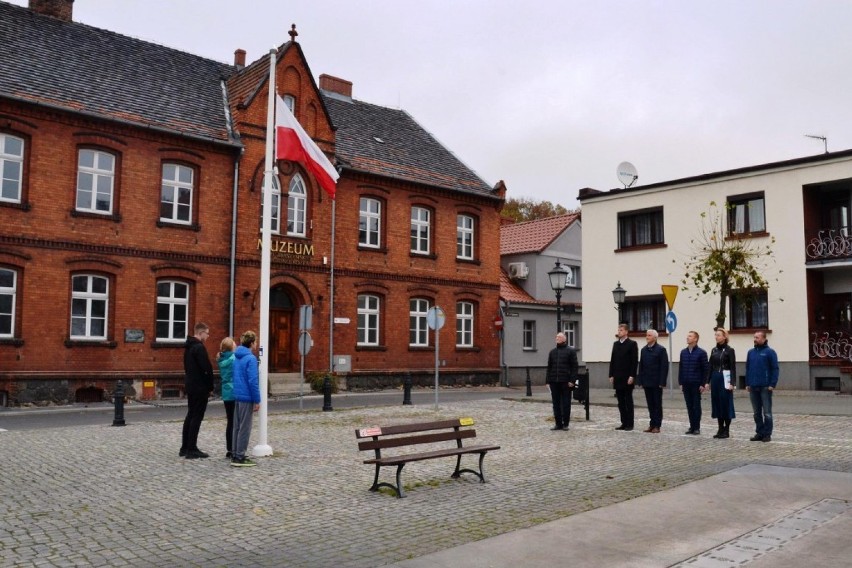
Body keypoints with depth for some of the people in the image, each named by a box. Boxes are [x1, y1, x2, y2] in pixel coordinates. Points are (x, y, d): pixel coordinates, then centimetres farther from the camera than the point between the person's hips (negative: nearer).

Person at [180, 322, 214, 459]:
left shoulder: (189, 346, 14)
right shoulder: (199, 347, -17)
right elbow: (207, 369, -20)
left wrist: (189, 381, 17)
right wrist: (210, 387, -10)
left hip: (190, 386, 10)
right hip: (200, 387, -10)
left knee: (190, 415, 14)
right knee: (197, 417, -5)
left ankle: (185, 448, 19)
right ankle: (191, 449, -4)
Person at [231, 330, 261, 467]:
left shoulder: (236, 357, 10)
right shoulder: (251, 358, -15)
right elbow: (253, 381, -18)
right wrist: (257, 400, -14)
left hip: (237, 396, 8)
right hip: (247, 397, -8)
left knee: (237, 427, 14)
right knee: (245, 428, -1)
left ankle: (236, 455, 20)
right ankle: (240, 457, 3)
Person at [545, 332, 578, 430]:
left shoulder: (570, 351, 2)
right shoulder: (552, 352, 15)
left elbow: (574, 367, -3)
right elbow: (549, 367, 16)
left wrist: (572, 380, -11)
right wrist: (548, 381, 9)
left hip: (565, 382, -4)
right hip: (554, 382, 4)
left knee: (566, 403, 1)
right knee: (556, 404, 5)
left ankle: (565, 424, 9)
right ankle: (558, 424, 11)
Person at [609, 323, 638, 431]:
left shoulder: (632, 344, -4)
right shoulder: (615, 344, 14)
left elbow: (635, 361, -9)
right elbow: (612, 360, 12)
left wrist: (632, 376, -15)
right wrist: (611, 375, 6)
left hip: (627, 377, -6)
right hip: (617, 378, 6)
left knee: (628, 401, 0)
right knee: (621, 402, 7)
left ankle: (629, 424, 5)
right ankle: (624, 423, 12)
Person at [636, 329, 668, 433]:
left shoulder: (661, 350, -6)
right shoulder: (643, 350, 11)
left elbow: (664, 366, -10)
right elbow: (641, 366, 11)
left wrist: (662, 382, -15)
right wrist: (640, 381, 5)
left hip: (656, 383, -5)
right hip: (647, 382, 5)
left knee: (657, 404, 2)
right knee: (650, 405, 9)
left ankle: (657, 426, 7)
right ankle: (652, 424, 14)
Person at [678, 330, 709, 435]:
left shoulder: (701, 353, -5)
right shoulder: (683, 352, 10)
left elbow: (705, 369, -7)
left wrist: (703, 384, -11)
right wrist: (680, 382, 8)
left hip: (696, 384, -4)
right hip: (686, 384, 5)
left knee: (696, 406, 2)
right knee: (689, 406, 8)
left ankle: (697, 427, 8)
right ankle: (692, 426, 14)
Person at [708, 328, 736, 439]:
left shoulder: (729, 350, -6)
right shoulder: (714, 350, 11)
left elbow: (733, 367, -9)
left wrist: (732, 383, -15)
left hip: (725, 379, -6)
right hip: (715, 378, 6)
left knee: (726, 404, -2)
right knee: (717, 403, 7)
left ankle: (727, 430, 5)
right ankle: (720, 429, 14)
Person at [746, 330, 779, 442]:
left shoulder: (770, 352, -4)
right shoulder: (751, 352, 11)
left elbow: (775, 369, -7)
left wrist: (772, 384, -13)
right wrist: (747, 384, 8)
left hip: (765, 387, -5)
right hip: (753, 387, 5)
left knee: (767, 412, 0)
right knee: (757, 412, 10)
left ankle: (767, 434, 6)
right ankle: (759, 433, 17)